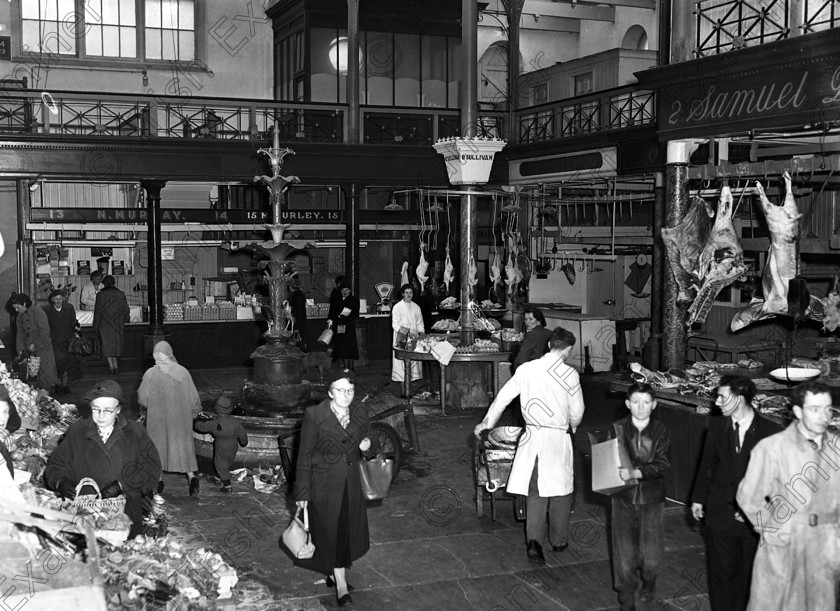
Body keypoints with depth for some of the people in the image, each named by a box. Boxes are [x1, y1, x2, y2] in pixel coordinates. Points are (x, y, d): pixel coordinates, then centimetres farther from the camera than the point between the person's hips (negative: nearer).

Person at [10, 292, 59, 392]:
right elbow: (20, 334, 9)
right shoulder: (20, 316, 9)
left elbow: (45, 331, -16)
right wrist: (20, 349, -3)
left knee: (45, 375, -2)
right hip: (29, 350, 6)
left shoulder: (37, 312, -12)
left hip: (43, 348, -6)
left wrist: (35, 344, -17)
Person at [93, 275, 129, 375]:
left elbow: (97, 311, -3)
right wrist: (124, 321, 16)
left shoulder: (100, 294, -6)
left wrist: (96, 326, 5)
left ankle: (111, 366, -2)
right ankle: (116, 366, 14)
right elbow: (125, 309, 3)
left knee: (107, 345, 4)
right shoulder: (121, 294, -1)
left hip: (104, 324, -2)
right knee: (116, 344, 13)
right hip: (117, 324, 2)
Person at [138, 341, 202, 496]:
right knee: (183, 444, 9)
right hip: (181, 417, 2)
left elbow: (142, 398, -4)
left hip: (158, 416, -1)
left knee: (158, 443, 15)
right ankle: (191, 476, -6)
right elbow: (194, 397, 0)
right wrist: (195, 411, 16)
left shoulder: (150, 374, -11)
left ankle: (158, 479, 19)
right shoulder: (183, 372, -5)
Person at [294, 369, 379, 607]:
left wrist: (369, 444, -16)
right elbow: (304, 455, -11)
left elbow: (371, 448, 10)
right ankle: (341, 583, 17)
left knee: (348, 530, 15)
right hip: (324, 484, -5)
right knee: (331, 531, 3)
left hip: (351, 482, 5)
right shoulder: (314, 415, -17)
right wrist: (302, 492, -9)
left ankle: (335, 573, 37)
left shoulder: (359, 412, -3)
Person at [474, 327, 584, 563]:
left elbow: (503, 397, 5)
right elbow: (577, 412, -2)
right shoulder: (570, 374, -8)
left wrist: (486, 423, 18)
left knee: (535, 492, 10)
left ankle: (534, 540, -5)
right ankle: (559, 540, 26)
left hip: (532, 436, 3)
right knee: (560, 491, 14)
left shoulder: (526, 369, 0)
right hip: (558, 438, -2)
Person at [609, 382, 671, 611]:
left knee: (651, 555, 2)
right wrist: (621, 474, -19)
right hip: (623, 497, 0)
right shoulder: (617, 429, 0)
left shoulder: (661, 432, -2)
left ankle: (648, 582, 35)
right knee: (625, 551, 2)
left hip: (651, 499, 0)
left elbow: (662, 465, -12)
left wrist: (636, 472, -26)